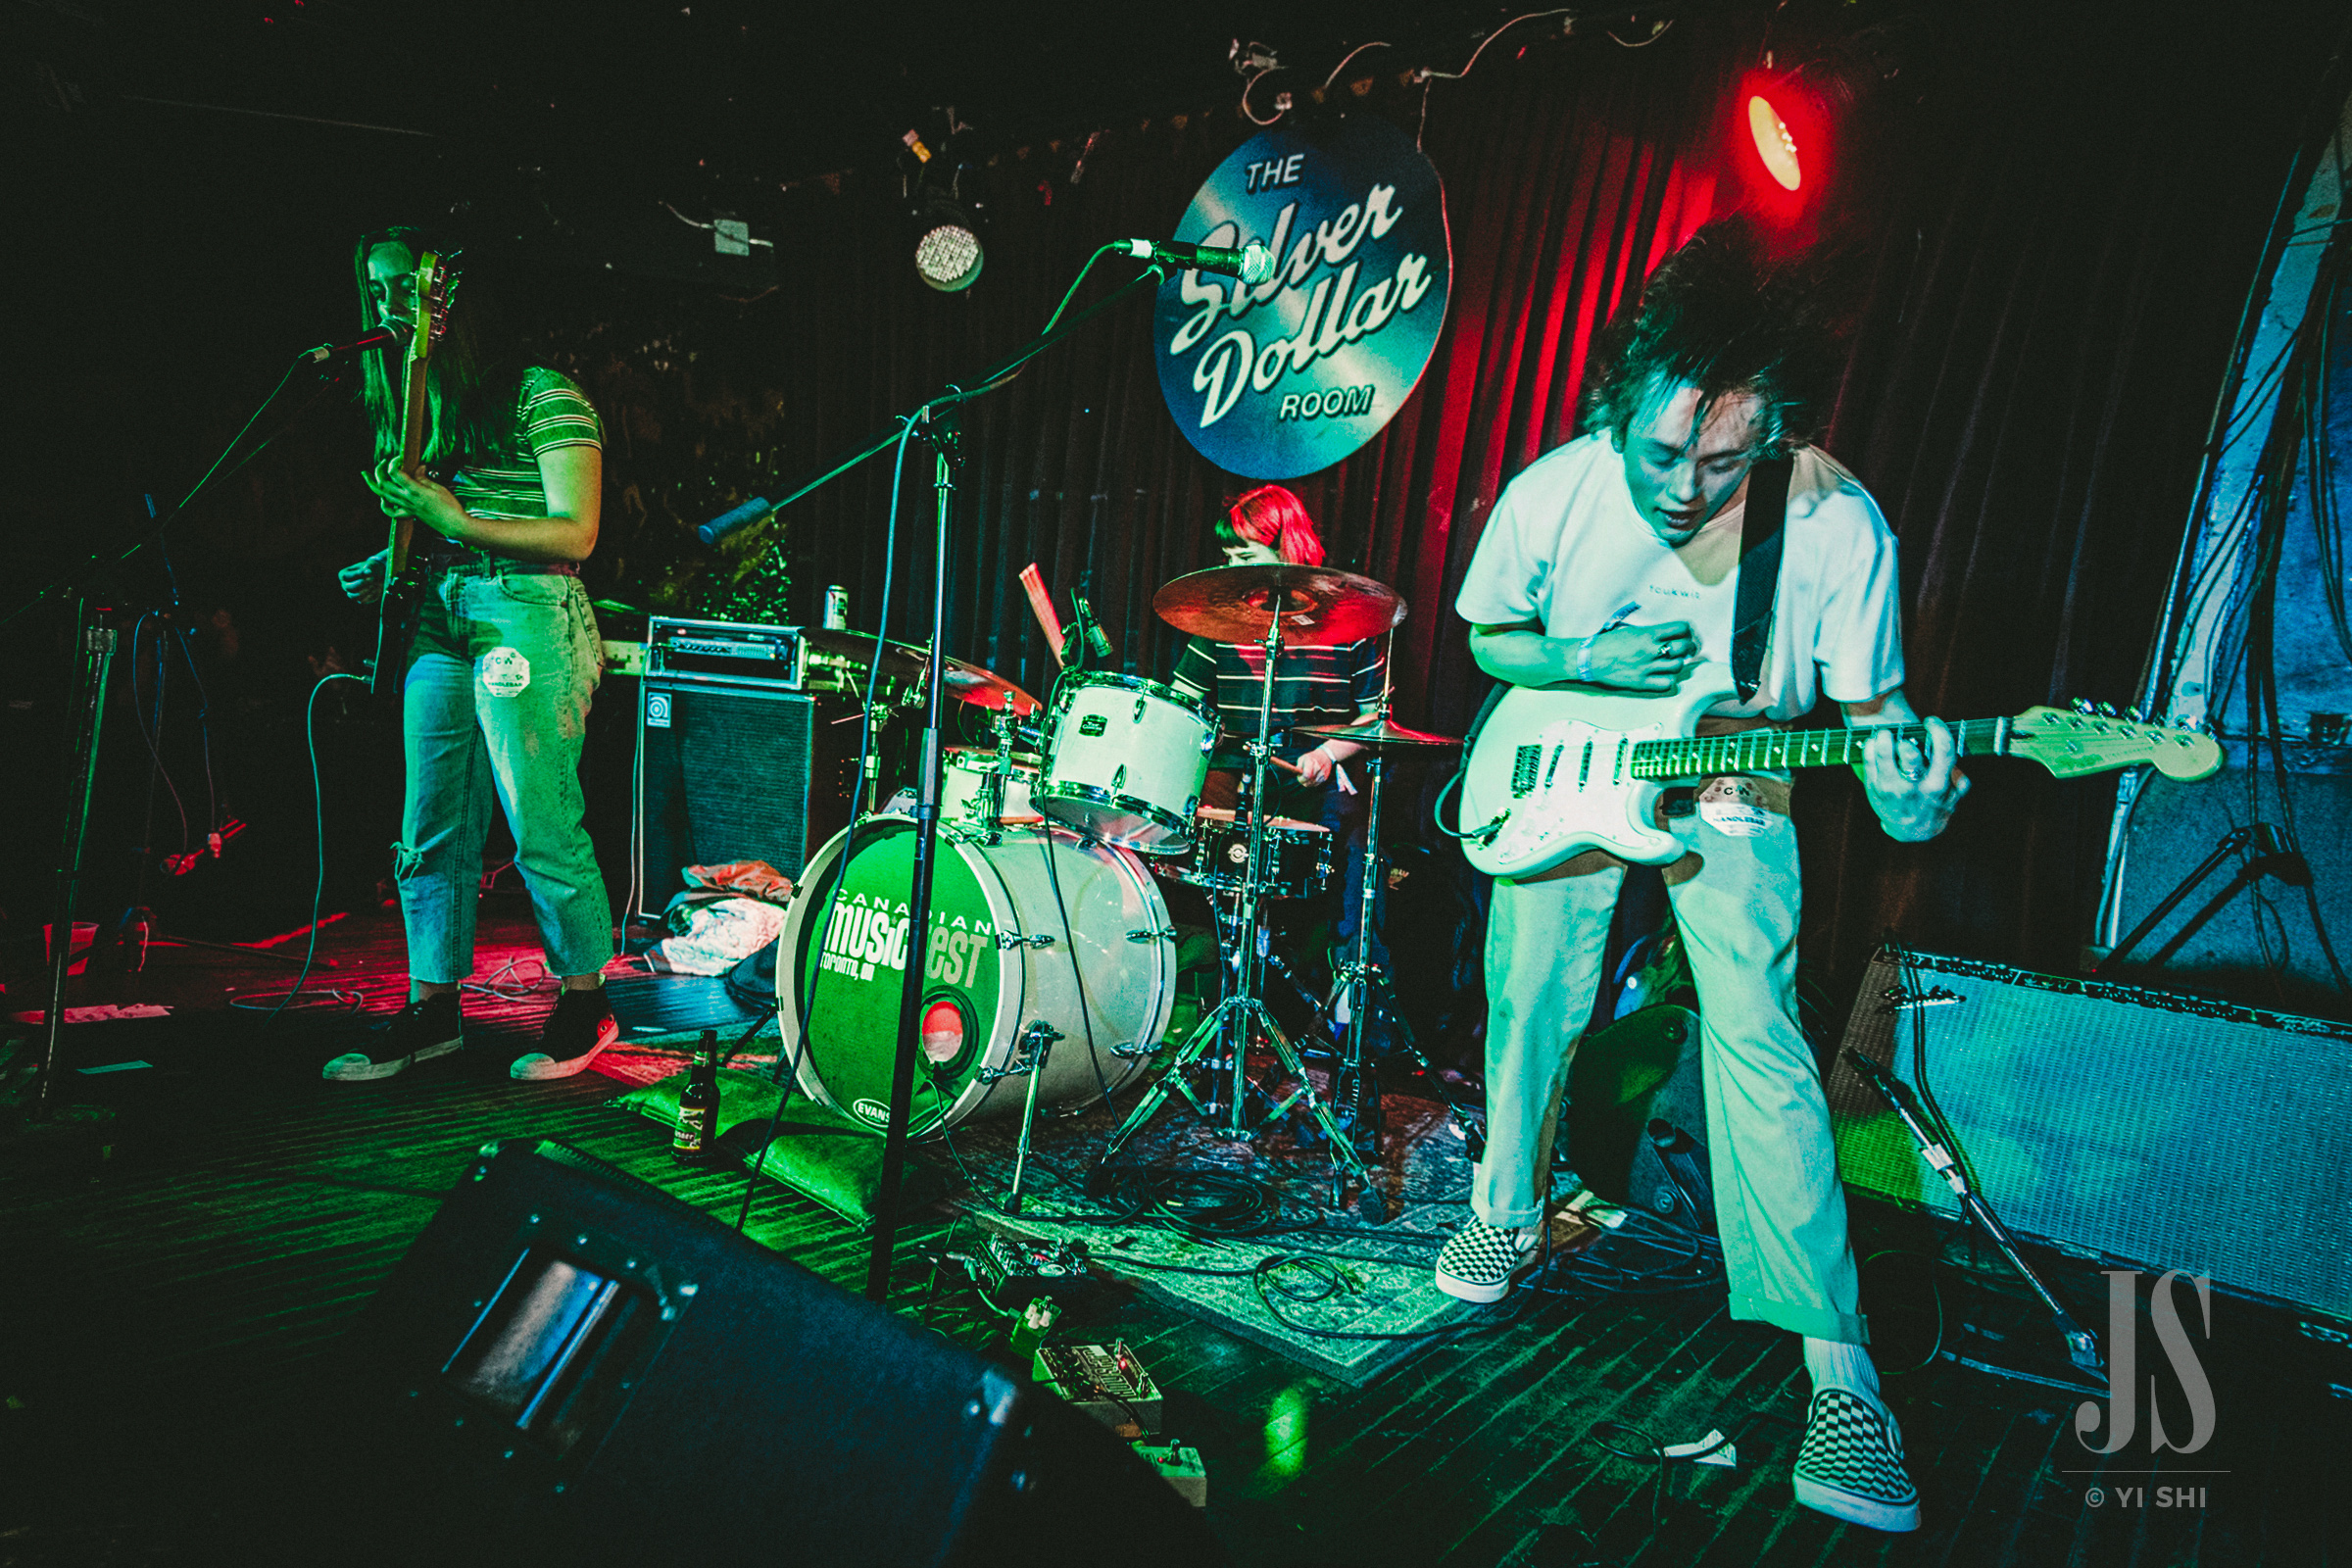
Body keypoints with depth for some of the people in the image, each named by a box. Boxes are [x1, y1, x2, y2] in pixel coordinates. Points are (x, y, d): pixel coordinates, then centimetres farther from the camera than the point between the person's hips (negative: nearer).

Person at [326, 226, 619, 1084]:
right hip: (439, 622, 8)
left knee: (543, 834, -4)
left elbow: (574, 535, -13)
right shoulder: (414, 403, 17)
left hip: (527, 619, -8)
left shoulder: (540, 395, -7)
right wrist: (393, 564, 8)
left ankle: (586, 1004, 12)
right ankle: (433, 1009, 22)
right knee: (430, 836, 10)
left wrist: (455, 524, -19)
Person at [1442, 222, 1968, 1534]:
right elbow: (1488, 637, -1)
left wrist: (1902, 776, -34)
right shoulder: (1552, 495, -18)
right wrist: (1589, 660, -21)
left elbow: (1867, 699, -11)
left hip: (1734, 794, -2)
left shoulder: (1838, 524, -22)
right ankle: (1512, 1213, 33)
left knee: (1757, 1034, -15)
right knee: (1530, 1005, 5)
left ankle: (1837, 1359, -7)